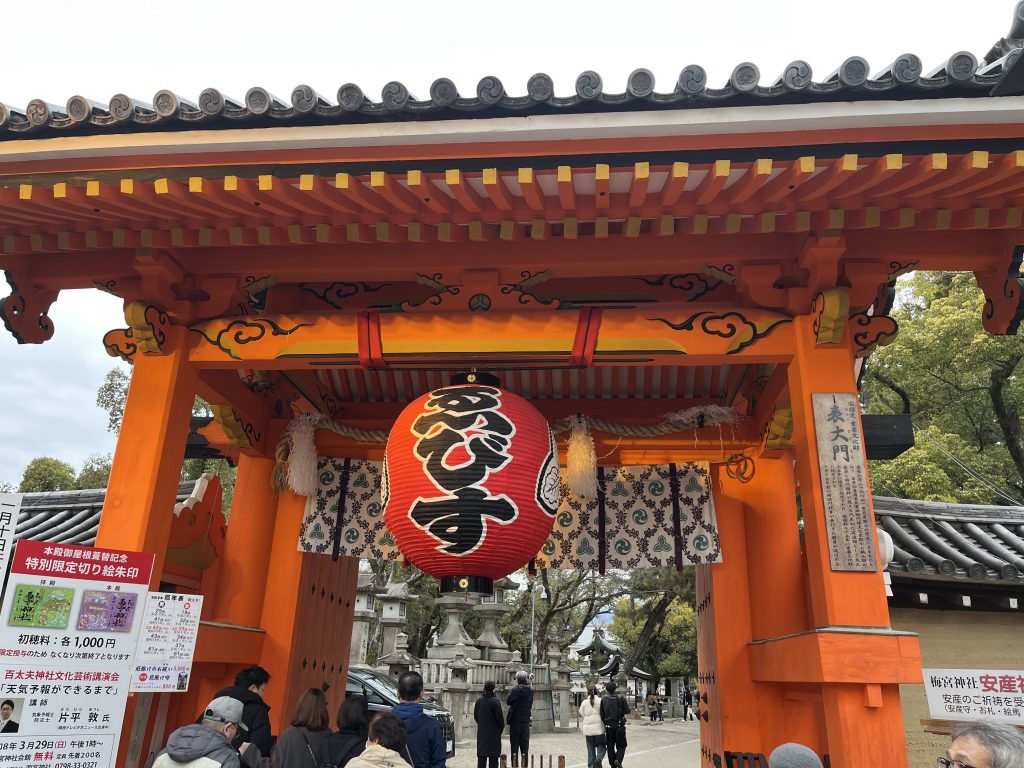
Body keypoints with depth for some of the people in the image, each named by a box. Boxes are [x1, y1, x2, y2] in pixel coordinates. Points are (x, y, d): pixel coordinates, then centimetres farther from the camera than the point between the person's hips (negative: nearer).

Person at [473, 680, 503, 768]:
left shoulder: (479, 700, 1)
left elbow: (475, 715, 8)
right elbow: (499, 717, -12)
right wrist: (501, 727, 5)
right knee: (493, 757, 4)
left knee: (481, 755, 9)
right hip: (493, 731, -5)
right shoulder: (495, 701, -15)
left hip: (481, 731, 5)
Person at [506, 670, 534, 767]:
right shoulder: (530, 691, 2)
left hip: (515, 721, -4)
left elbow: (508, 701, -9)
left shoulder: (516, 689, -13)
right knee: (525, 746, 10)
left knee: (514, 745, 4)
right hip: (526, 721, 4)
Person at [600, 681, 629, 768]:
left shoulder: (603, 700, -3)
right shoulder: (620, 699, -6)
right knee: (621, 746, 9)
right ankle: (618, 760, -15)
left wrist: (605, 723, 10)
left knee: (610, 747, 12)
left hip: (609, 726, 1)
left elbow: (601, 714, -4)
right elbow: (627, 711, -7)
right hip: (619, 726, -1)